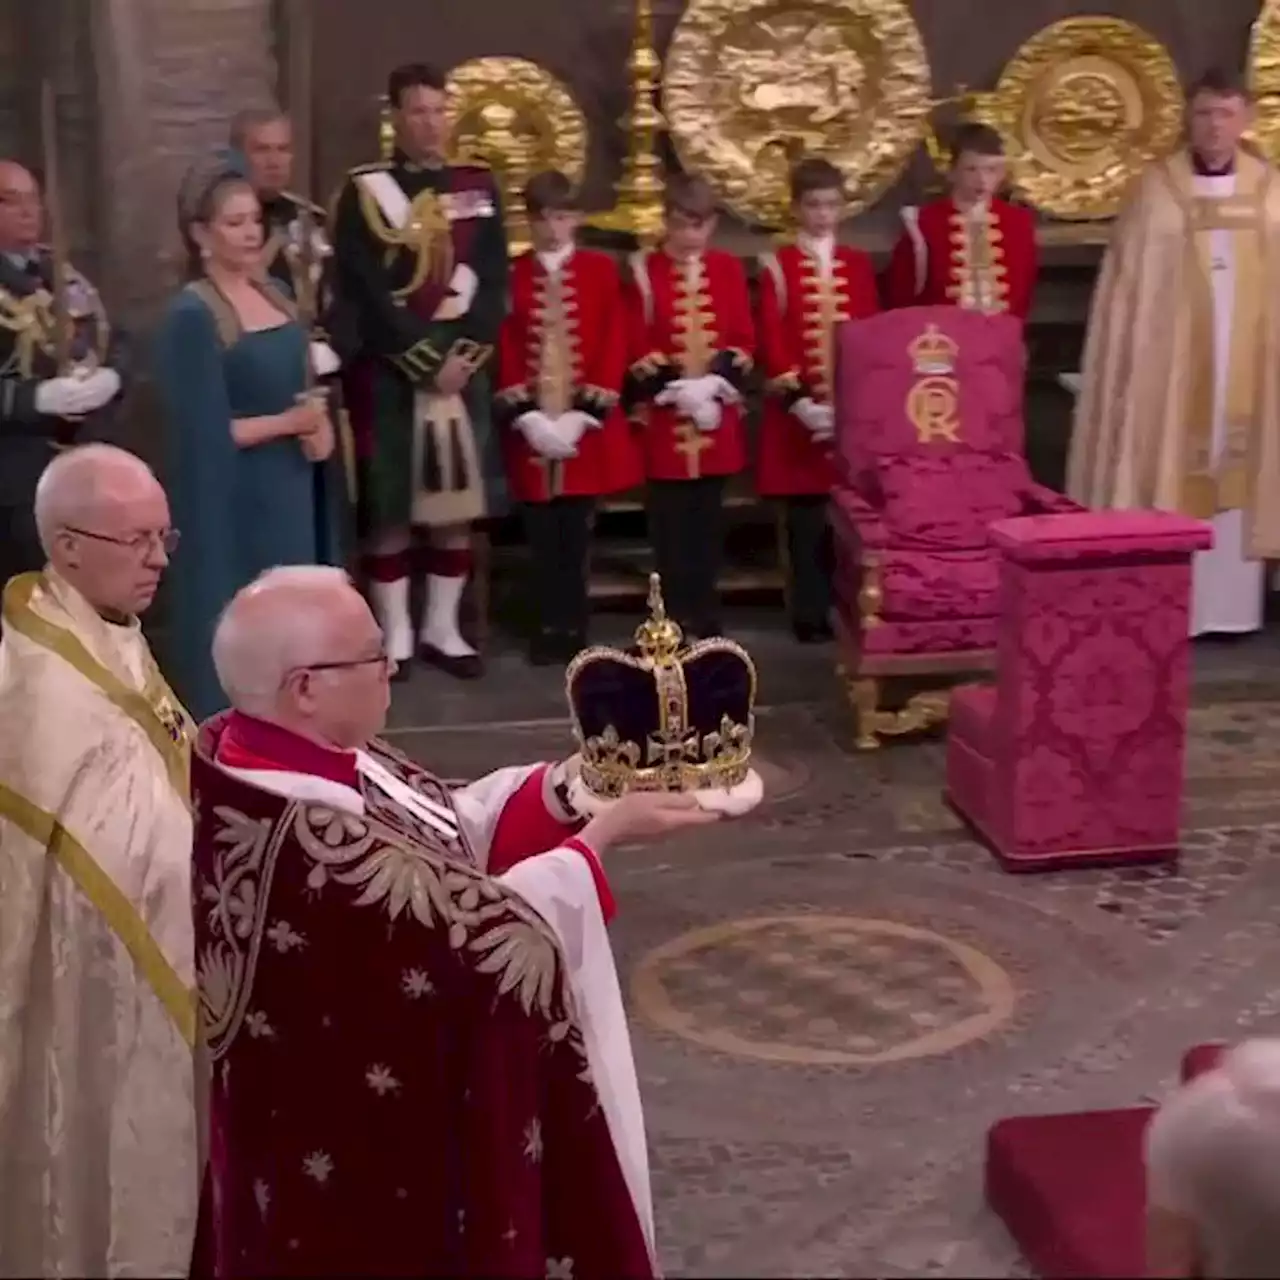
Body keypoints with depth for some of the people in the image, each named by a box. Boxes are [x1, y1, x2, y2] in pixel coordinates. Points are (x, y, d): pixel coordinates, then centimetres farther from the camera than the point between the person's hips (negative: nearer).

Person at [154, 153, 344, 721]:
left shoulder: (275, 296, 9)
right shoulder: (191, 316, -14)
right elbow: (204, 433, -18)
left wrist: (321, 427, -5)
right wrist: (290, 424, -11)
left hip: (291, 492, 7)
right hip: (233, 502, -7)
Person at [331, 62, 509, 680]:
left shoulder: (478, 187, 9)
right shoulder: (364, 191, -3)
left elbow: (494, 280, 4)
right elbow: (364, 294, -10)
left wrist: (464, 353, -9)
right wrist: (426, 358, -14)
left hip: (463, 364, 4)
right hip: (389, 371, -4)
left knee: (458, 500, 6)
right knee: (389, 506, -1)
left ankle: (442, 629, 17)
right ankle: (395, 633, 9)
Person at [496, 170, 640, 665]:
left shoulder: (601, 270, 3)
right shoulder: (512, 275, 3)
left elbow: (613, 345, -2)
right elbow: (504, 349, 0)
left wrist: (585, 412, -10)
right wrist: (524, 413, -10)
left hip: (586, 426, 0)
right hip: (530, 427, 0)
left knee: (576, 534, 4)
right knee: (542, 536, 5)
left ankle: (574, 626, 13)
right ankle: (549, 627, 13)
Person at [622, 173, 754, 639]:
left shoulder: (728, 268, 7)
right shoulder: (643, 271, -2)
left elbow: (745, 338, 5)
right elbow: (635, 344, -5)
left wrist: (722, 376, -12)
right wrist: (670, 381, -18)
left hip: (718, 411, 3)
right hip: (664, 415, -3)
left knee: (708, 516, 9)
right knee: (671, 520, 1)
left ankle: (705, 609, 17)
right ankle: (676, 613, 8)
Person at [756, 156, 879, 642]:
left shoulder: (859, 264, 9)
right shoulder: (778, 266, 0)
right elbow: (772, 340, -5)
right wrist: (796, 397, -13)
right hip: (799, 410, -2)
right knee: (806, 520, 2)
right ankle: (809, 613, 8)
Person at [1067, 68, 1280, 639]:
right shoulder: (1156, 188, -3)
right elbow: (1127, 282, -3)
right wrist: (1130, 362, -8)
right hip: (1170, 361, -3)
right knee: (1167, 475, -1)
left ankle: (1229, 604, 14)